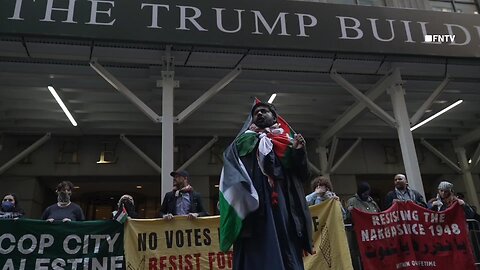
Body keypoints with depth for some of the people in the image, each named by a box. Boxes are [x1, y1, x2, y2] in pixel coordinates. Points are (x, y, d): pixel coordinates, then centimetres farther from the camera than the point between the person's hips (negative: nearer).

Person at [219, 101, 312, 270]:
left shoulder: (287, 142, 19)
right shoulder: (244, 143, 20)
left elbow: (303, 175, 8)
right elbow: (229, 158, 1)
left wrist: (298, 152, -10)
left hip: (283, 208, 1)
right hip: (254, 209, 0)